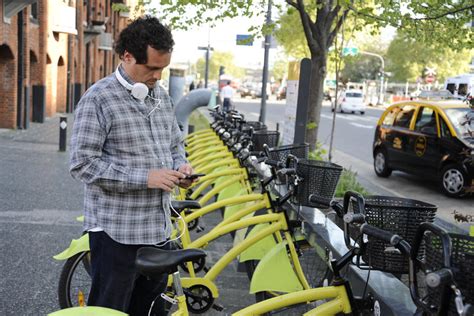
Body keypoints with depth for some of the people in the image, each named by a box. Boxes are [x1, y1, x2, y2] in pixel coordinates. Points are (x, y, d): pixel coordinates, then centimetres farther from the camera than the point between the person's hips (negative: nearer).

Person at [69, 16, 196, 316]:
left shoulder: (161, 95, 10)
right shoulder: (98, 99, -12)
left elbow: (175, 142, 21)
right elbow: (83, 164, -17)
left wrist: (180, 165, -1)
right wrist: (145, 178, -22)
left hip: (159, 228, 7)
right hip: (117, 231, -7)